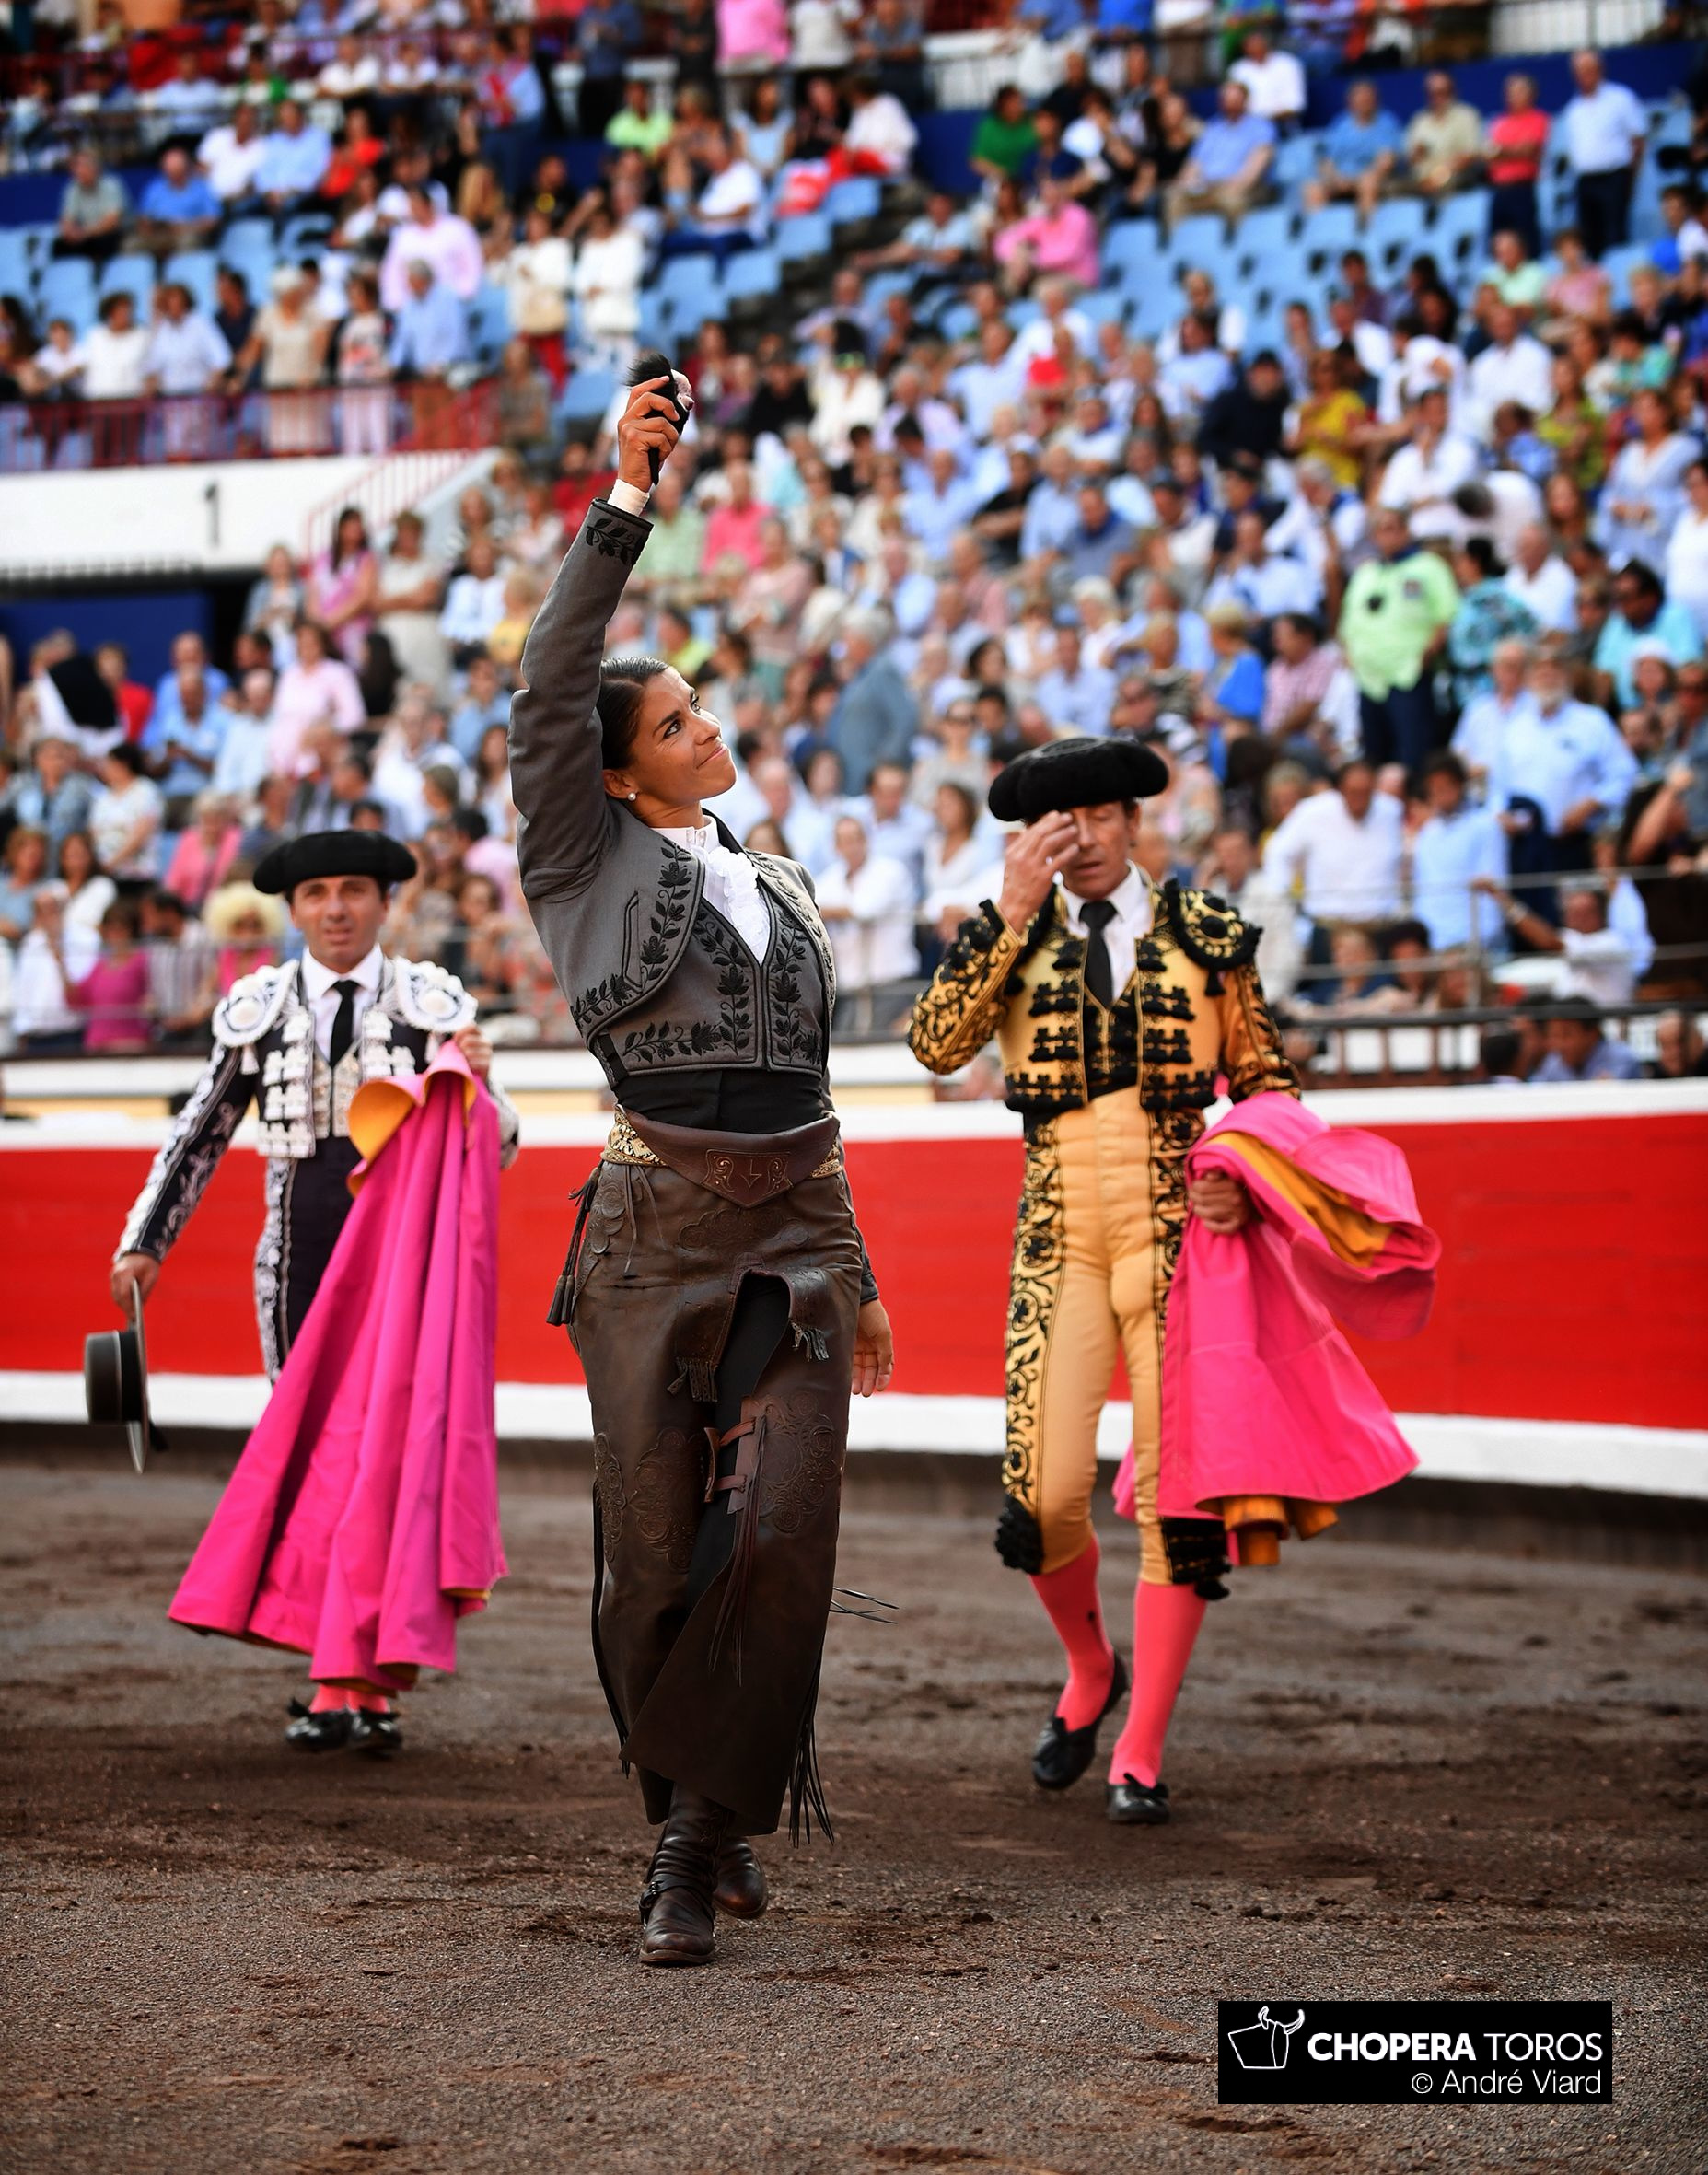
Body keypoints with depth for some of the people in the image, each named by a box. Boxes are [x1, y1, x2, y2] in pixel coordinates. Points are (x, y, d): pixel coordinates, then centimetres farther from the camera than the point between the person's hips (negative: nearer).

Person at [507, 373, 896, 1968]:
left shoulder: (772, 890, 20)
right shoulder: (585, 864, 6)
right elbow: (547, 687, -9)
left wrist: (854, 1277, 25)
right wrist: (622, 507, -14)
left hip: (793, 1237, 4)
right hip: (653, 1227, -4)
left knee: (779, 1533, -10)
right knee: (656, 1547, -1)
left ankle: (703, 1838, -5)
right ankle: (693, 1816, 15)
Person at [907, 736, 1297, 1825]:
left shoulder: (1206, 935, 6)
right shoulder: (1010, 939, 7)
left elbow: (1268, 1079, 12)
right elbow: (938, 1043, -11)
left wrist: (1246, 1180, -6)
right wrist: (1013, 912, -14)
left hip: (1179, 1234, -1)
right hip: (1061, 1239, 1)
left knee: (1176, 1493, -5)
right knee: (1046, 1495, -9)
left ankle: (1142, 1752, 7)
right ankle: (1090, 1669, 23)